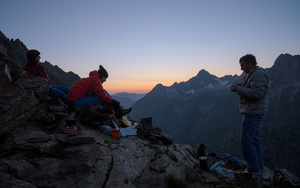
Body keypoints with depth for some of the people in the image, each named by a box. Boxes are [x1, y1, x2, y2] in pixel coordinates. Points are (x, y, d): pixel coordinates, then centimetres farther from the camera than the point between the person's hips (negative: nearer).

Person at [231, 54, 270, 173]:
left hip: (252, 114, -11)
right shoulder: (253, 74, 17)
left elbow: (257, 93, -27)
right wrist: (238, 85, 3)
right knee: (254, 139, 17)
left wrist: (238, 89, -23)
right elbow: (248, 88, 21)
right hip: (254, 113, 11)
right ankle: (259, 166, 28)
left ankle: (254, 169, 5)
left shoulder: (258, 74, -17)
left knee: (247, 142, -6)